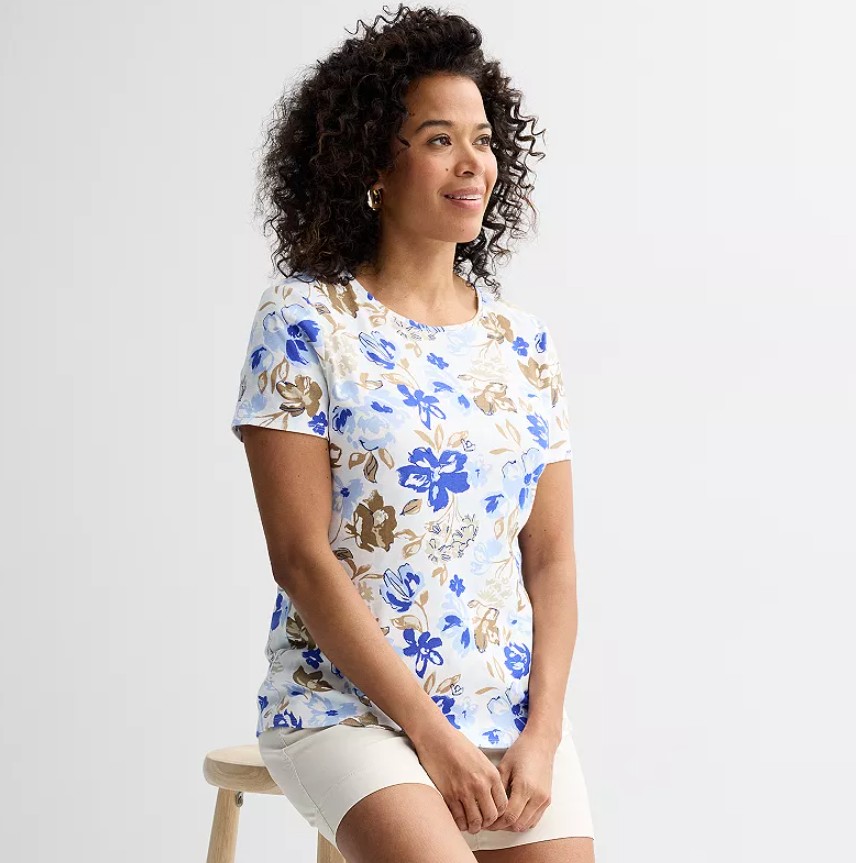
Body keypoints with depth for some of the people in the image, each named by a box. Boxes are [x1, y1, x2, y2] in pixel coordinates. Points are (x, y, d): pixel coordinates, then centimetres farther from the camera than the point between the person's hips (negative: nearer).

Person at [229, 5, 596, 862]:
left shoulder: (523, 341, 9)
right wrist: (431, 733, -13)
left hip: (510, 713, 5)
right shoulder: (303, 321, -5)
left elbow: (551, 554, 8)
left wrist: (543, 733, -6)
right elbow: (301, 558, -10)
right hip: (348, 707, -4)